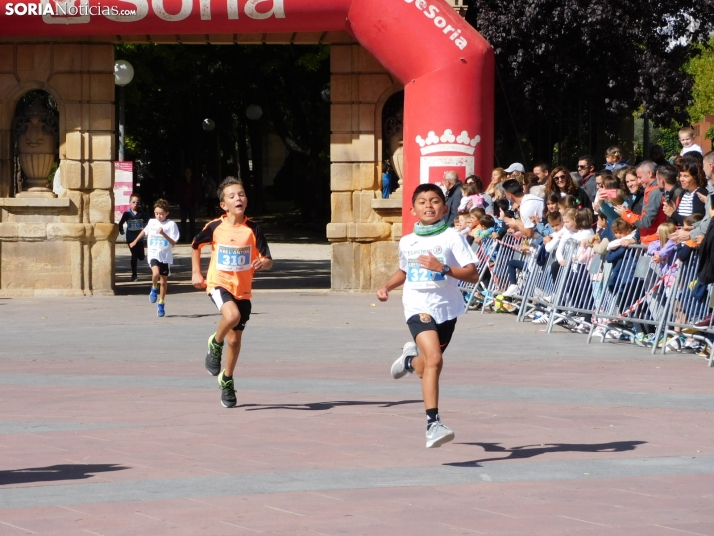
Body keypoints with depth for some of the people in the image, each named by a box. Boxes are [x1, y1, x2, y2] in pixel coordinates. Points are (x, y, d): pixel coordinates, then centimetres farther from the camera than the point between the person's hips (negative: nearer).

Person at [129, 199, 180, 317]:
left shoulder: (171, 224, -8)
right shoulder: (152, 222, 3)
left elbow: (173, 243, -13)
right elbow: (145, 231, 25)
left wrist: (163, 234, -26)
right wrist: (135, 241, 35)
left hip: (166, 256, -1)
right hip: (153, 254, 1)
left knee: (164, 280, 10)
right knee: (156, 273, -28)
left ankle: (161, 304, 27)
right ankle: (154, 289, 3)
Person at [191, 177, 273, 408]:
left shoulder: (253, 229, -7)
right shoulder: (215, 227, -8)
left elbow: (268, 260, -6)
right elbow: (195, 245, 11)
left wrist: (263, 263, -29)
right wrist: (196, 272, 6)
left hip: (243, 289, 2)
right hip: (219, 284, -2)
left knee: (235, 338, 10)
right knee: (232, 315, -33)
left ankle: (227, 380, 32)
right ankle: (215, 343, -3)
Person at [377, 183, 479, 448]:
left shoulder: (451, 237, -5)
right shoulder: (407, 242, 7)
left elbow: (473, 274, -12)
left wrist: (443, 268, -24)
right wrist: (387, 287, 12)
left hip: (447, 308, 1)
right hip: (419, 307, -1)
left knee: (429, 365, 16)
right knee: (434, 359, -23)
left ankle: (411, 359, 53)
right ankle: (433, 424, -22)